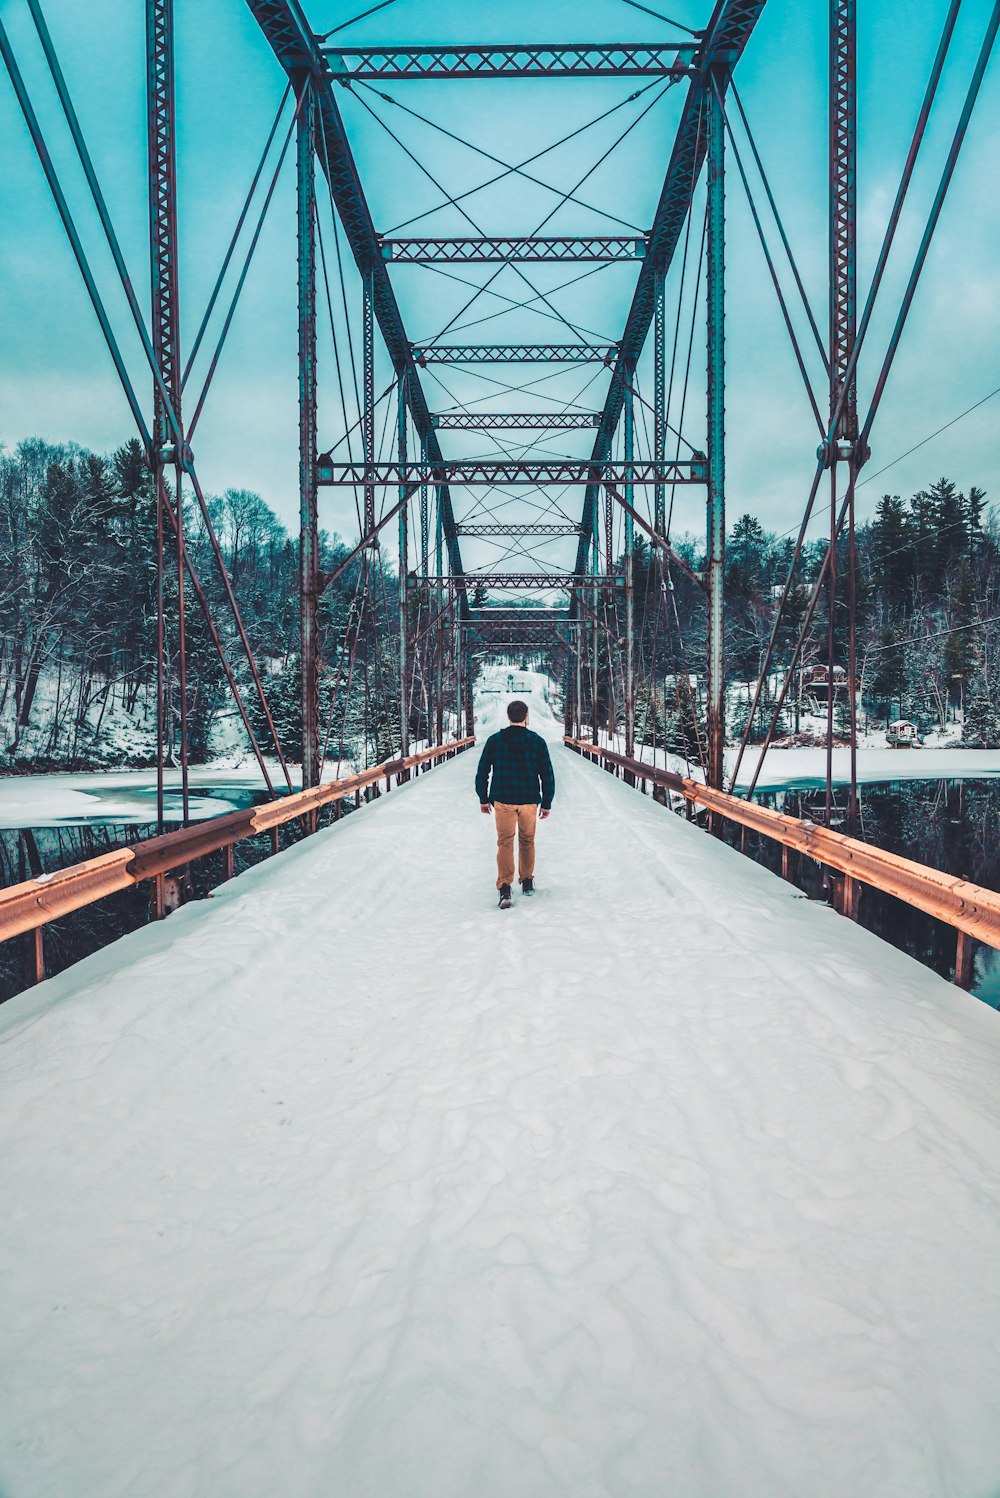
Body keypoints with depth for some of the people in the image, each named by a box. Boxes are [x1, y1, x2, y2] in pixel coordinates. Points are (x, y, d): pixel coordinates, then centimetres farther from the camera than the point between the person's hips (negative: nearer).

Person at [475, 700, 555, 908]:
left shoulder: (494, 740, -4)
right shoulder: (537, 741, -4)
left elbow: (482, 772, 0)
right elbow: (547, 775, -2)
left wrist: (483, 799, 11)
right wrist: (547, 803, 6)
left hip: (503, 800, -1)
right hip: (530, 801, 1)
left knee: (505, 843, 2)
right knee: (527, 841, 18)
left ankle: (505, 888, -12)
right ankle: (527, 882, 29)